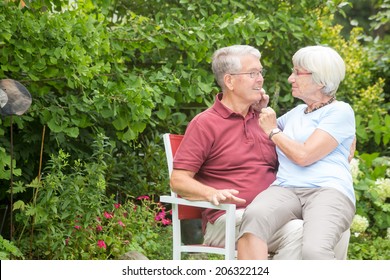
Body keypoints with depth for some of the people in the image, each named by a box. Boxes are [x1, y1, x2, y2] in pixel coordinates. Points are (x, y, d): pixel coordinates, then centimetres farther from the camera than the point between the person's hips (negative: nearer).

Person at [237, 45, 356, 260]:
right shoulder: (296, 113, 29)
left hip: (327, 191, -5)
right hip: (285, 190, 5)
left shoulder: (340, 112, 7)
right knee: (254, 216, -35)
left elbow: (304, 155, -6)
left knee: (314, 250, -40)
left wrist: (273, 131, 10)